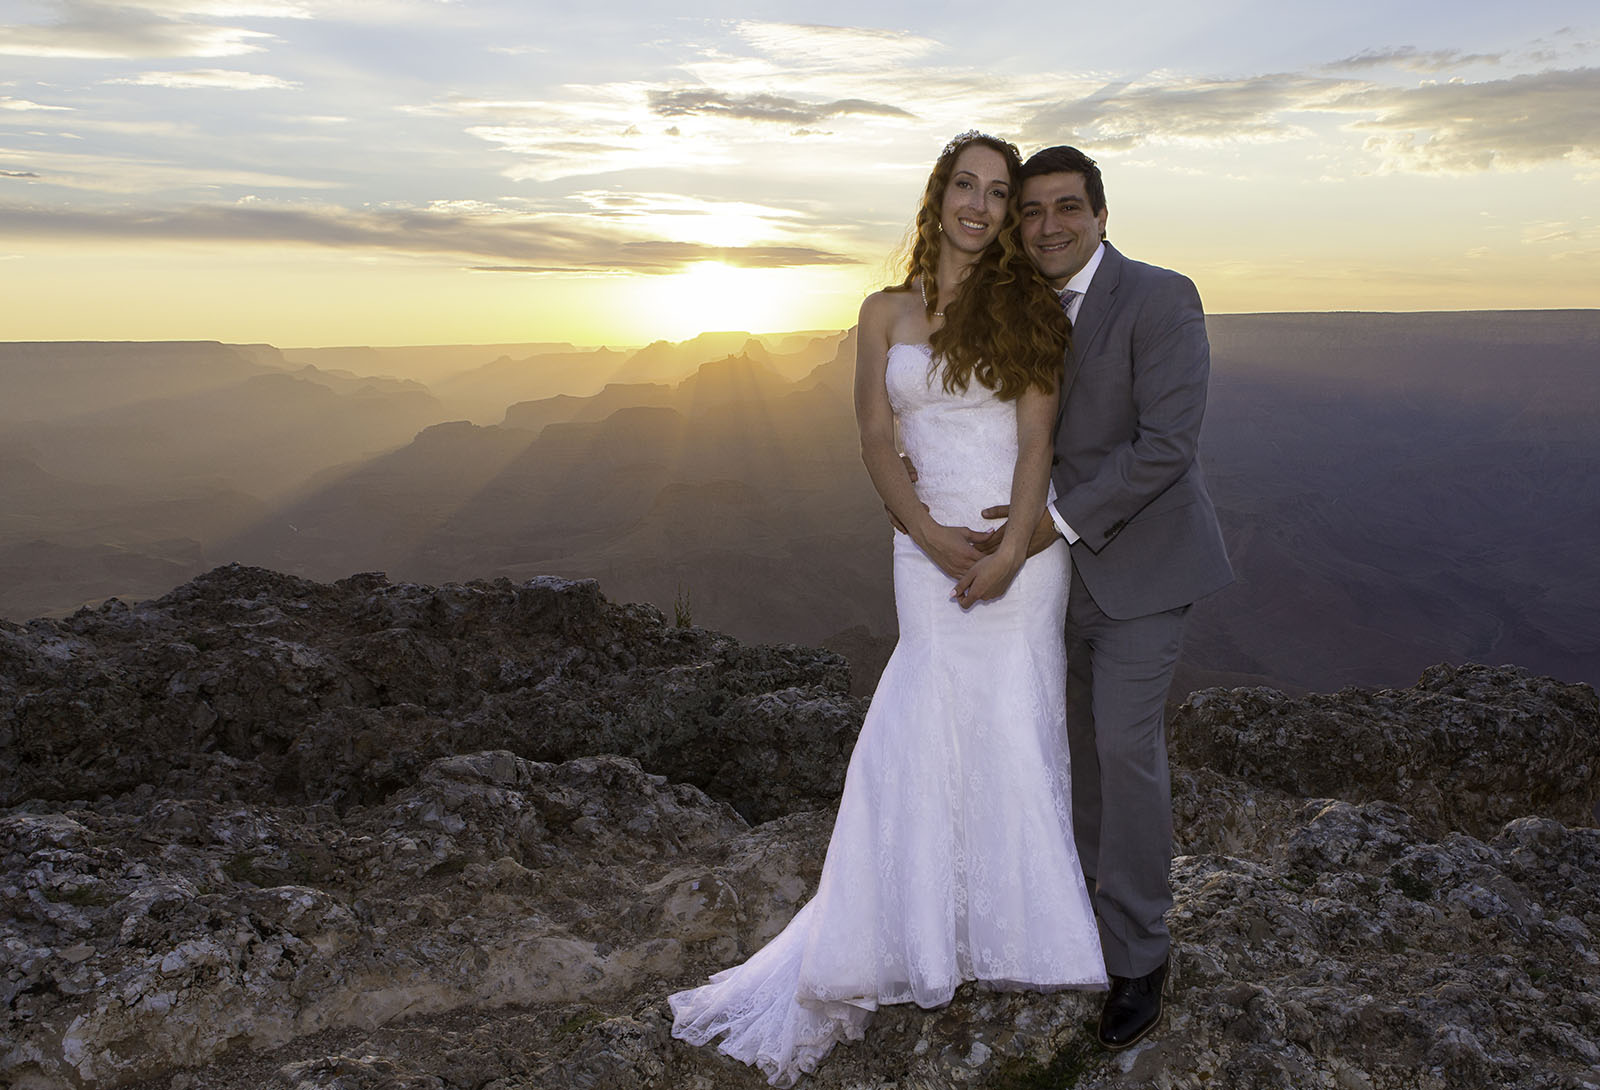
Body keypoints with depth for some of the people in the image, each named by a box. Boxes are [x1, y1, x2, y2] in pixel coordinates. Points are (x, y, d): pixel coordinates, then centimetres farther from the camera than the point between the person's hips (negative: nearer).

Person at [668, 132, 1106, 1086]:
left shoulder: (1026, 307, 2)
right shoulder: (885, 312, 8)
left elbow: (1037, 442, -4)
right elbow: (876, 442, 3)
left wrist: (1010, 552, -15)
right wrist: (933, 538, -10)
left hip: (1024, 543, -1)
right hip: (930, 548, 1)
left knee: (1015, 733, 2)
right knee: (923, 738, 2)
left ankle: (1019, 939, 22)